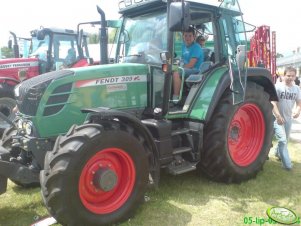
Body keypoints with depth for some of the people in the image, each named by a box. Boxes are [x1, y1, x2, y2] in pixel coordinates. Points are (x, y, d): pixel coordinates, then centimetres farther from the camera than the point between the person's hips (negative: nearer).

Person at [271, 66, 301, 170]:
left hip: (288, 118, 6)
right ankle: (287, 164, -6)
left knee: (285, 140, 19)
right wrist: (278, 116, -28)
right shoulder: (278, 86, -13)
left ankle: (278, 153, 46)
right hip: (277, 118, -6)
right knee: (282, 140, -13)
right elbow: (273, 102, -19)